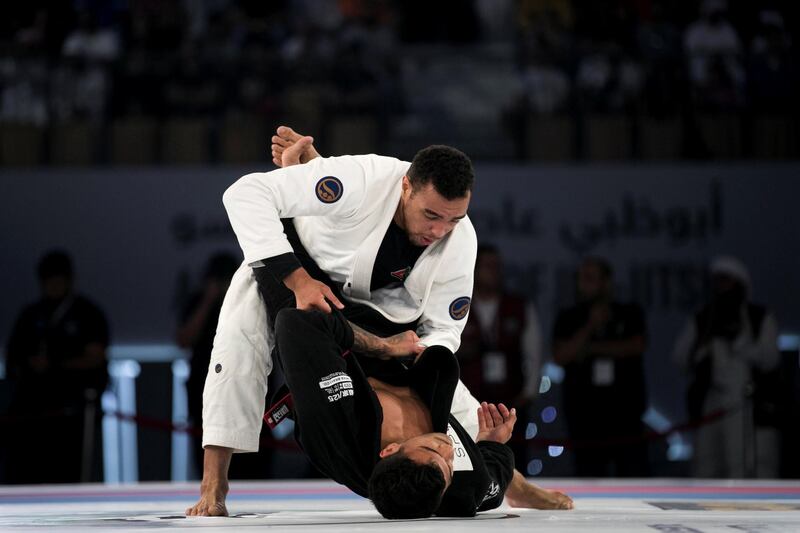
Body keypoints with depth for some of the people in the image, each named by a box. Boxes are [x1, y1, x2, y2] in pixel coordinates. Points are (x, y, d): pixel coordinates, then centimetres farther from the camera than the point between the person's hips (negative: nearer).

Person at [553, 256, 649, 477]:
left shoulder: (630, 314, 10)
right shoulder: (568, 319, 10)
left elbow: (637, 346, -6)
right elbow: (560, 355, -3)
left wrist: (593, 348, -4)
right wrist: (591, 326, -10)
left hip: (625, 411, 0)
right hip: (585, 414, 1)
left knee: (634, 472, -6)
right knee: (589, 474, -1)